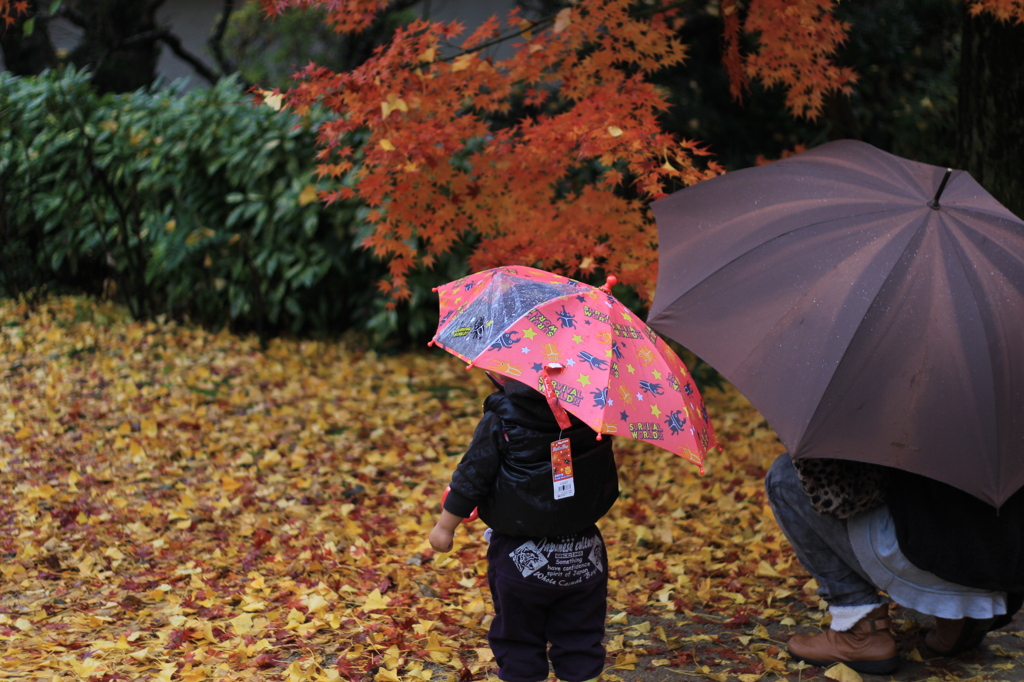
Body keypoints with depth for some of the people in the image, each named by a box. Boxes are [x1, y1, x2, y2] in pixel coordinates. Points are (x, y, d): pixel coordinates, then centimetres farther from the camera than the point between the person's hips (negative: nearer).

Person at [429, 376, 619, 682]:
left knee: (518, 639, 13)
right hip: (585, 558, 3)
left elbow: (471, 479, -11)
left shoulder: (499, 422, -16)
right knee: (581, 638, 15)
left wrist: (445, 527, -1)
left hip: (520, 558, -3)